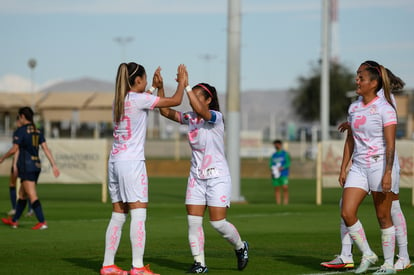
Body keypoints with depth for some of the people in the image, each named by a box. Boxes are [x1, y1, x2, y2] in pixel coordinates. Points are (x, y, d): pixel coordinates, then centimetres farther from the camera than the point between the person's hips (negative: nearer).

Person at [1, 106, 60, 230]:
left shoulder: (20, 131, -10)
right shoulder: (37, 132, 11)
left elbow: (14, 149, -12)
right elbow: (46, 149, 6)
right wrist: (54, 165, 4)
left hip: (26, 166, -8)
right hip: (37, 165, 8)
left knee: (32, 196, -10)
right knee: (22, 194, 18)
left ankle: (42, 222, -18)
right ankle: (14, 221, 27)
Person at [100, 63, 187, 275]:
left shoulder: (120, 100, 12)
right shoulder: (139, 99, -10)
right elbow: (176, 100, -4)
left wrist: (154, 86, 39)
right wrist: (182, 81, 13)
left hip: (115, 161, 8)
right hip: (132, 162, -8)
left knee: (118, 216, 11)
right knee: (138, 215, -7)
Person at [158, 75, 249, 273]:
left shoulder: (216, 117, -12)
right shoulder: (189, 118, 6)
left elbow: (200, 110, -33)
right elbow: (165, 111, 1)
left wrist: (186, 86, -36)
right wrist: (160, 87, -9)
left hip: (217, 177, -6)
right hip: (196, 177, 6)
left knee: (218, 223, -6)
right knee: (193, 221, -4)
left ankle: (240, 247, 21)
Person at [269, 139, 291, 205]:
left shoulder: (285, 154, 2)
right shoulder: (273, 155, 17)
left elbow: (288, 163, -5)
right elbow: (270, 164, 15)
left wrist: (282, 168, -19)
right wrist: (272, 168, -6)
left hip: (284, 174, -5)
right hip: (275, 175, 5)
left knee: (285, 187, -16)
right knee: (277, 189, 2)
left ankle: (286, 202, -15)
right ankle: (278, 203, 4)